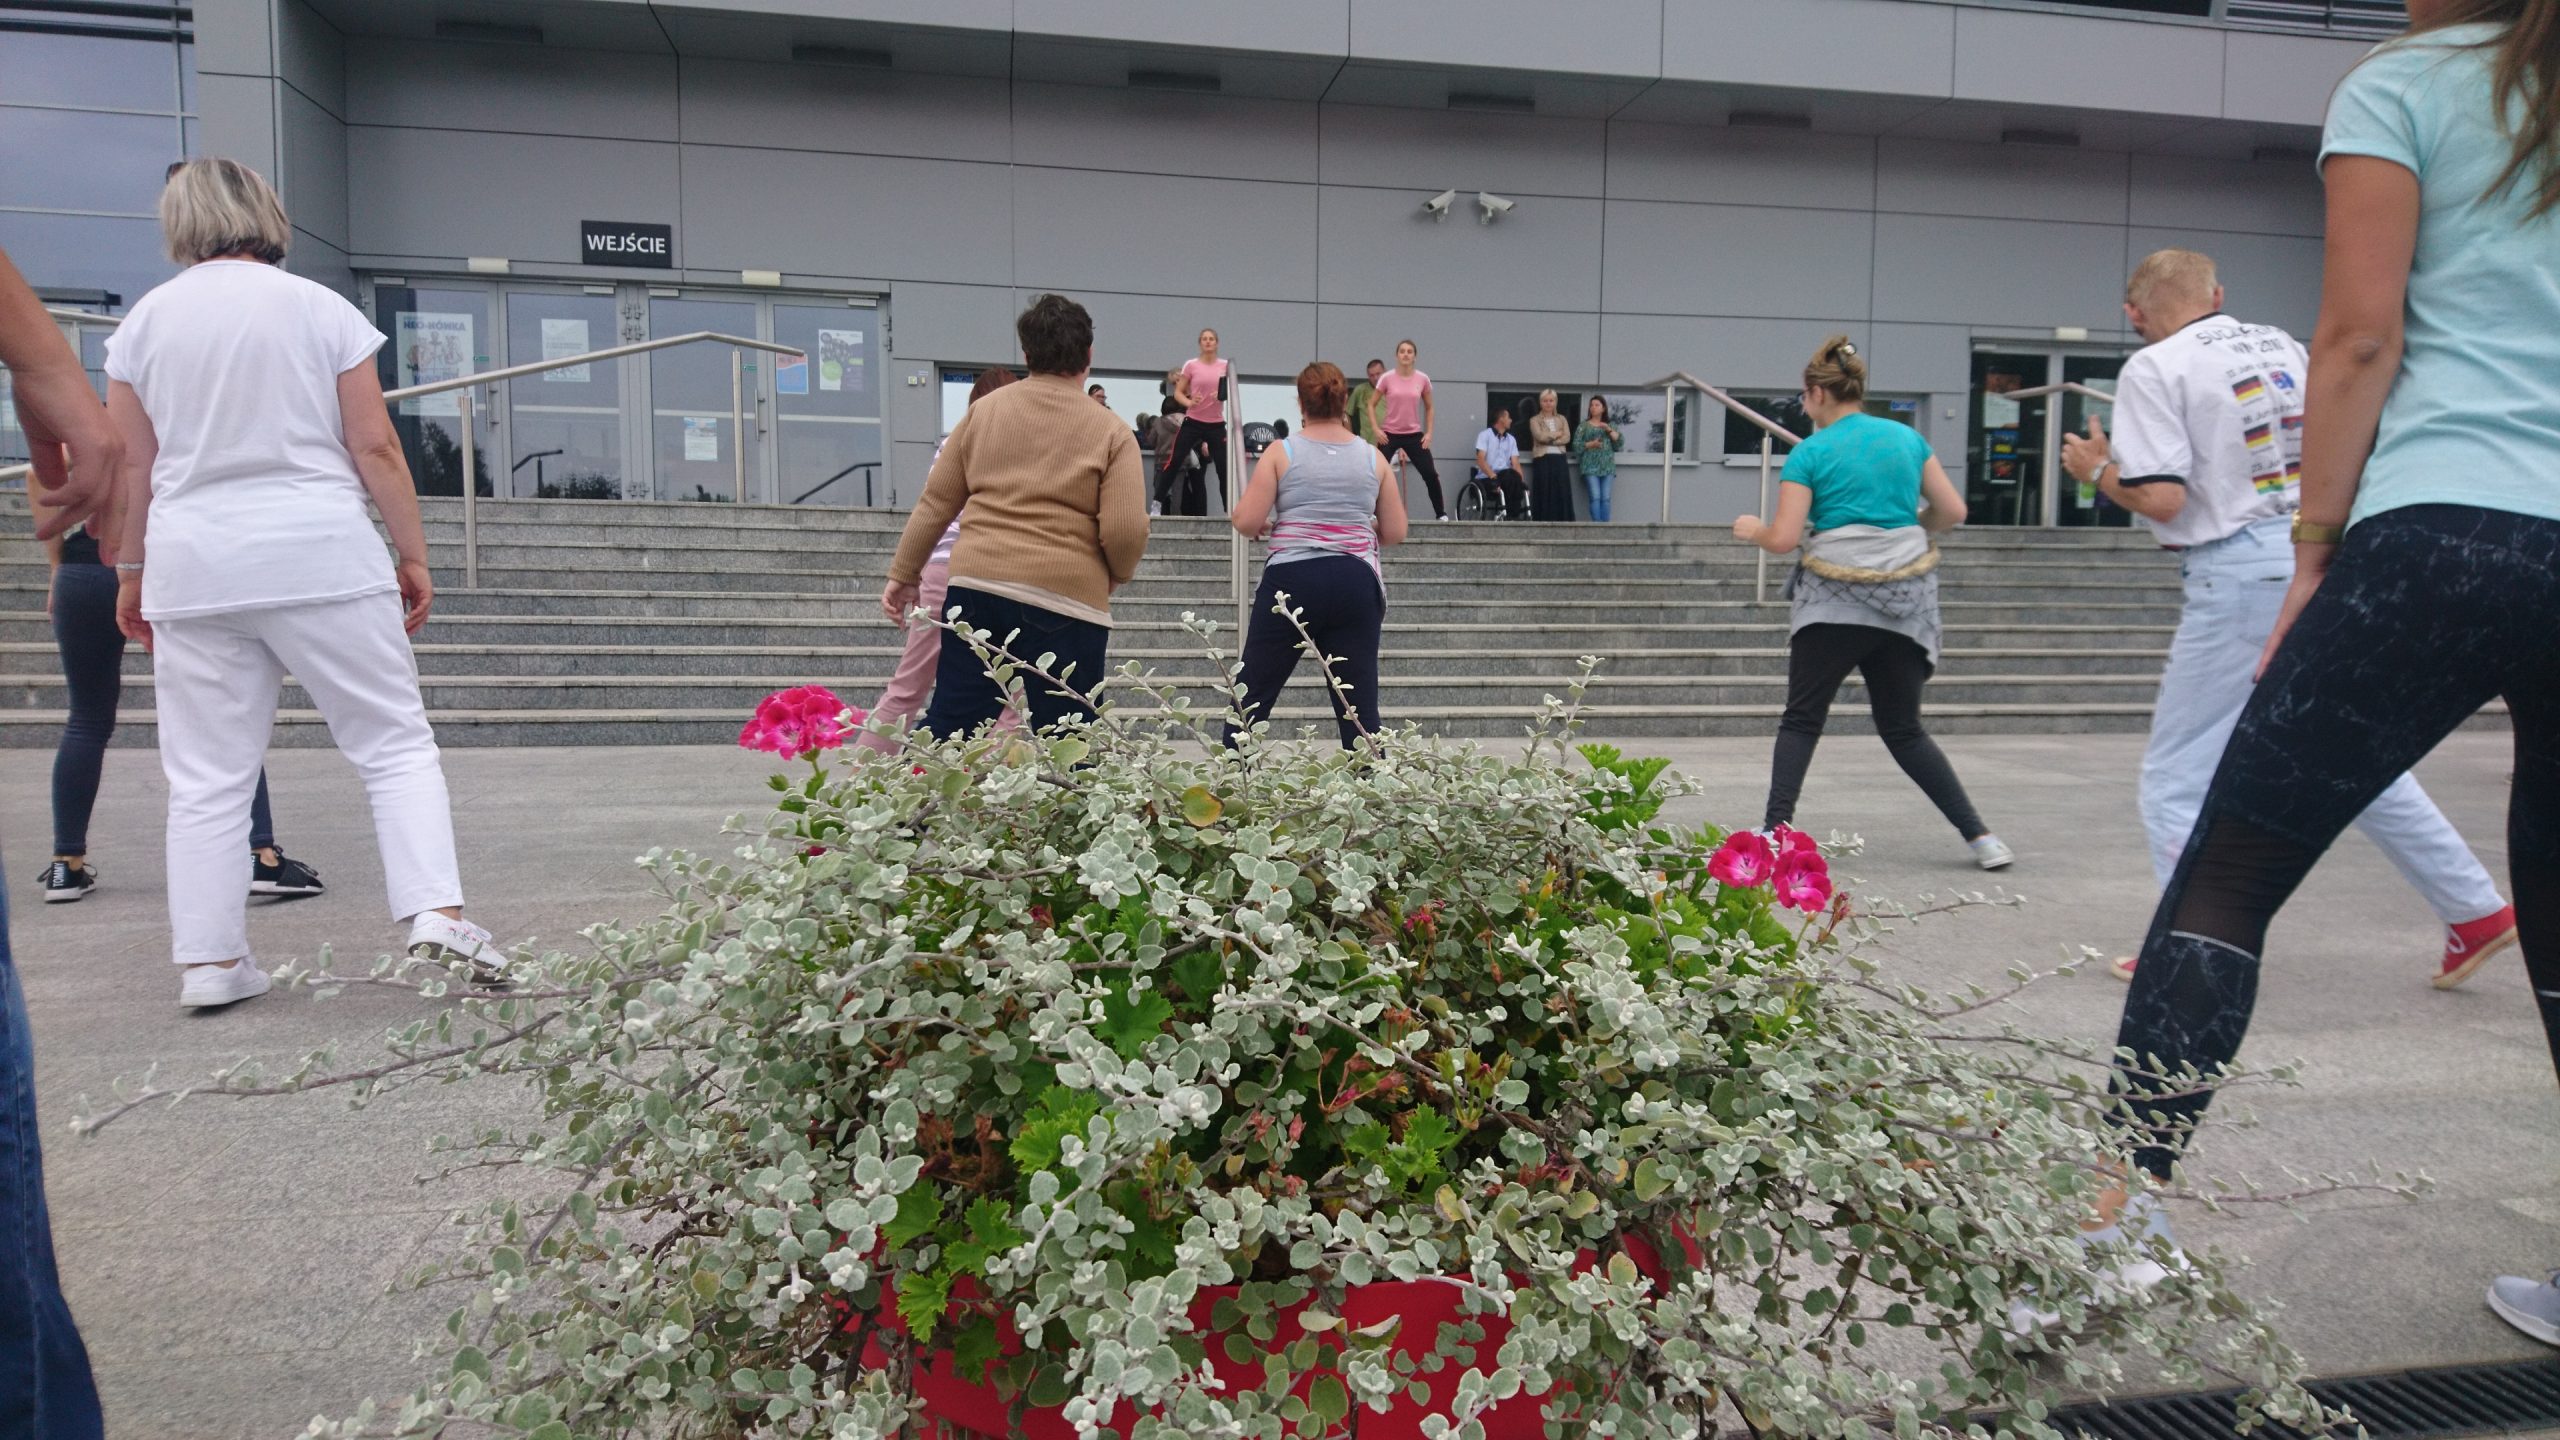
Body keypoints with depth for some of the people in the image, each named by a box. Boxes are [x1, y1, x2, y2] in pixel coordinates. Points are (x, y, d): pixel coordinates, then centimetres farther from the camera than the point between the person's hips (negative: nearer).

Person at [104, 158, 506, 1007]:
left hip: (194, 569, 3)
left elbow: (130, 466, 10)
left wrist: (130, 571, 20)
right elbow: (375, 447, -2)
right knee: (395, 743, 2)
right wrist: (413, 554, 4)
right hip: (321, 555, -3)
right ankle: (436, 913, -11)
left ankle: (209, 960, 11)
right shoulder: (318, 308, 1)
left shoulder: (145, 321, 9)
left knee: (207, 775, 8)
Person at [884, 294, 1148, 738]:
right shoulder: (1109, 432, 0)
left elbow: (936, 501, 11)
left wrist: (904, 573, 21)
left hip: (975, 586, 4)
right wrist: (1115, 576, 11)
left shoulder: (984, 410, 10)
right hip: (1065, 600, -3)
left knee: (946, 729, 10)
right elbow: (1126, 531, -9)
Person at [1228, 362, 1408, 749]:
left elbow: (1247, 522, -6)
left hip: (1291, 581, -2)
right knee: (1360, 709, 4)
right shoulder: (1373, 458, 7)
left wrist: (1265, 526, 16)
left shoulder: (1281, 452, 0)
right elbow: (1395, 532, 9)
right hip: (1356, 583, 2)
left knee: (1253, 698, 6)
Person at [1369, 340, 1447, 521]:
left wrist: (1429, 432, 3)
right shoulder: (1387, 378, -6)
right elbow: (1371, 405, 2)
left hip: (1414, 434, 1)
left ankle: (1441, 513, 10)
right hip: (1390, 434, -1)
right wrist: (1376, 429, -9)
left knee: (1431, 474, -2)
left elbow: (1430, 407, 12)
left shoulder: (1422, 379, -1)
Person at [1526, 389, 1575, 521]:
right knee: (1543, 494, -7)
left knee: (1562, 493, -3)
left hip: (1560, 459, 3)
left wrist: (1549, 439, -9)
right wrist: (1557, 433, -2)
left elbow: (1567, 438, 1)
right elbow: (1540, 436, -10)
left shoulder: (1562, 419, 16)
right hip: (1542, 460, -3)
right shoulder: (1535, 420, 7)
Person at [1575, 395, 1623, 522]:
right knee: (1595, 497, -14)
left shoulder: (1611, 425, 17)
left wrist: (1609, 430, -5)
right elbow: (1576, 447, 1)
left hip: (1608, 467, 2)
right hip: (1590, 467, -2)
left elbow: (1620, 443, 4)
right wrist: (1591, 444, -13)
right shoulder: (1583, 426, 10)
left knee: (1605, 498, -4)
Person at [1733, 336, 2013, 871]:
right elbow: (1952, 511, 7)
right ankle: (1979, 836, 9)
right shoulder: (1907, 437, 8)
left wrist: (1751, 529, 11)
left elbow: (1783, 539, -10)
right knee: (1904, 730, 14)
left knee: (1801, 721, 7)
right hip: (1905, 601, 4)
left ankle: (1776, 830, -3)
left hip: (1835, 602, -4)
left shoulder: (1810, 452, -5)